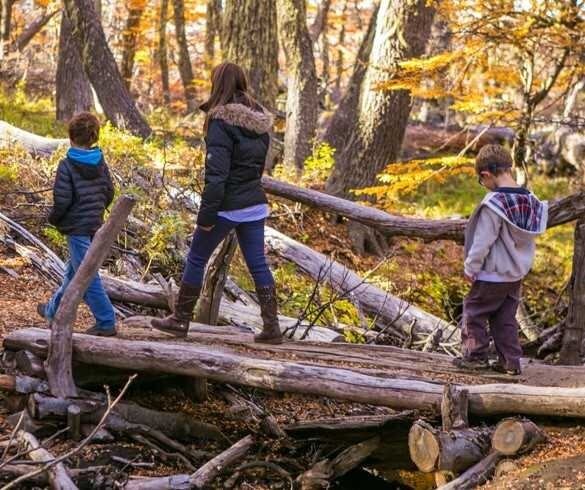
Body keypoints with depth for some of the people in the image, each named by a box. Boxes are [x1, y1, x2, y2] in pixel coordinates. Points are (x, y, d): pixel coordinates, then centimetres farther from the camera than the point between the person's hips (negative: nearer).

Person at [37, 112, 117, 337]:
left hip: (77, 227, -7)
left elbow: (62, 200, -20)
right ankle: (55, 310, 36)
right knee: (73, 270, 21)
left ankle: (106, 322, -1)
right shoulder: (100, 163, 2)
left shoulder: (67, 165, -17)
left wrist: (54, 219, -1)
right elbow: (109, 192, 7)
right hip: (95, 225, 8)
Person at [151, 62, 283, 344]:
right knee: (258, 264, 9)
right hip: (255, 205, 7)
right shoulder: (260, 122, 7)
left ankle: (181, 319, 16)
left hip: (227, 206, -7)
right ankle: (271, 326, 7)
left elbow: (216, 173, -20)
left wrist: (207, 213, -18)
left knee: (196, 259, 8)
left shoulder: (221, 121, -16)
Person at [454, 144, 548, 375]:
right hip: (517, 272, 7)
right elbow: (530, 236, 10)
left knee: (474, 310, 10)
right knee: (506, 317, 15)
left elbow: (483, 241, -20)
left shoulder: (494, 203, -23)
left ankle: (476, 355, 15)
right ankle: (510, 360, 16)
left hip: (493, 273, -7)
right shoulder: (530, 201, -1)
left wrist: (471, 267, -8)